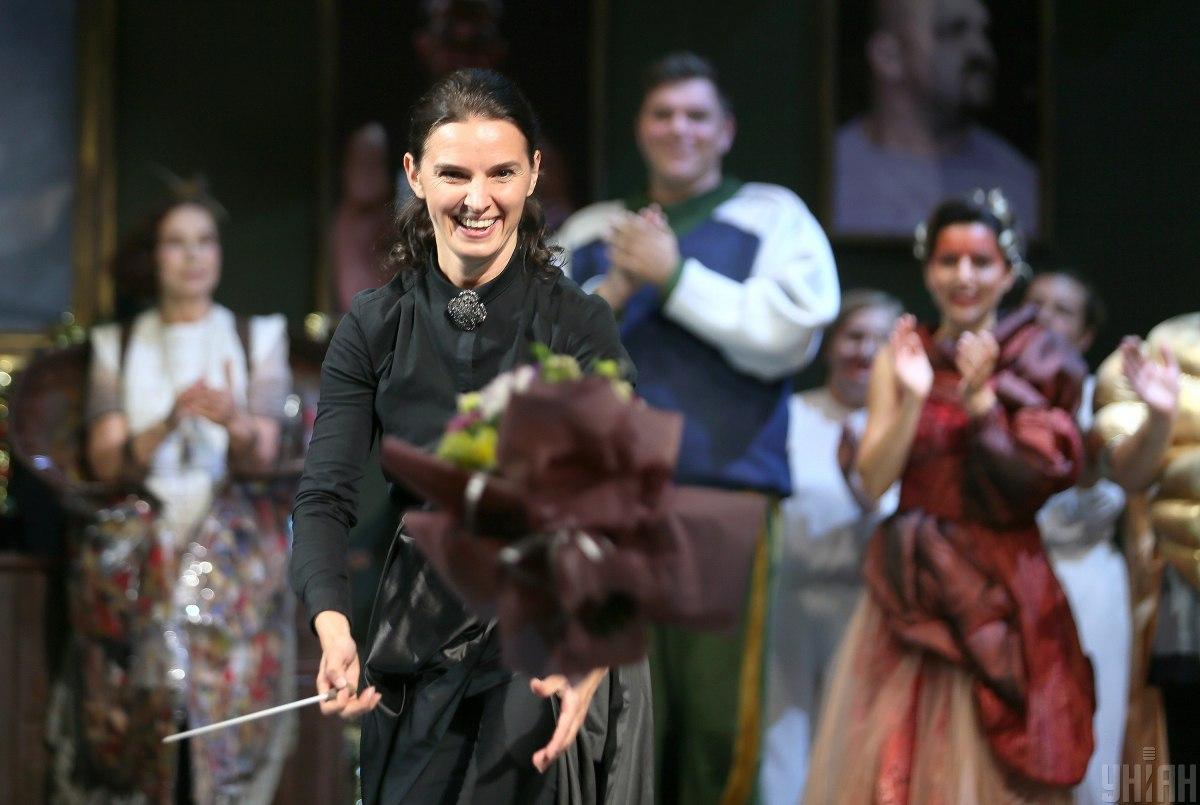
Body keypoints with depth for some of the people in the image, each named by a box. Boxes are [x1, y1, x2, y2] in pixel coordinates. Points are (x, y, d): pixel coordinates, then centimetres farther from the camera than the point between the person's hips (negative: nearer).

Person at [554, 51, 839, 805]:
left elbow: (787, 335, -6)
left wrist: (673, 277, -5)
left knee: (718, 711, -7)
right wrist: (613, 291, -2)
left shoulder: (773, 219, 8)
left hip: (727, 493, -3)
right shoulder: (591, 232, 19)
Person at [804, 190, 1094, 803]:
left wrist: (981, 401, -17)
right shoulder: (900, 356, 8)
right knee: (895, 756, -4)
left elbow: (1036, 480, -7)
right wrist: (911, 397, -14)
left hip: (998, 589, -2)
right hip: (912, 587, 2)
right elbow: (873, 478, -1)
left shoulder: (1038, 362, 3)